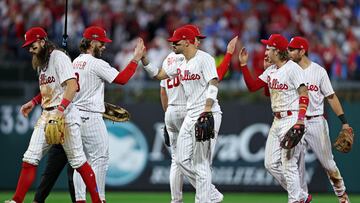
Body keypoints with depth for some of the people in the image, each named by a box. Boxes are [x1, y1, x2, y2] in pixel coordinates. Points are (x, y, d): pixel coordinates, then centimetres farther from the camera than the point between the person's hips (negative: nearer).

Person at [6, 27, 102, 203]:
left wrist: (61, 109, -30)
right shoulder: (40, 62, 18)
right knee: (30, 158, -2)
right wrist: (33, 102, 18)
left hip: (65, 115, -8)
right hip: (46, 115, 8)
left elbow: (72, 85, -21)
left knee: (77, 160, -5)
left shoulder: (59, 57, -10)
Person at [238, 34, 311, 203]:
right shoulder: (271, 70, 14)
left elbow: (304, 95, -17)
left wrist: (300, 119, -28)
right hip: (277, 121, 9)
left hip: (292, 119, -9)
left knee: (288, 164, -10)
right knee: (271, 164, 8)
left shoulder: (292, 68, -12)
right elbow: (252, 86, 16)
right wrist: (243, 65, 8)